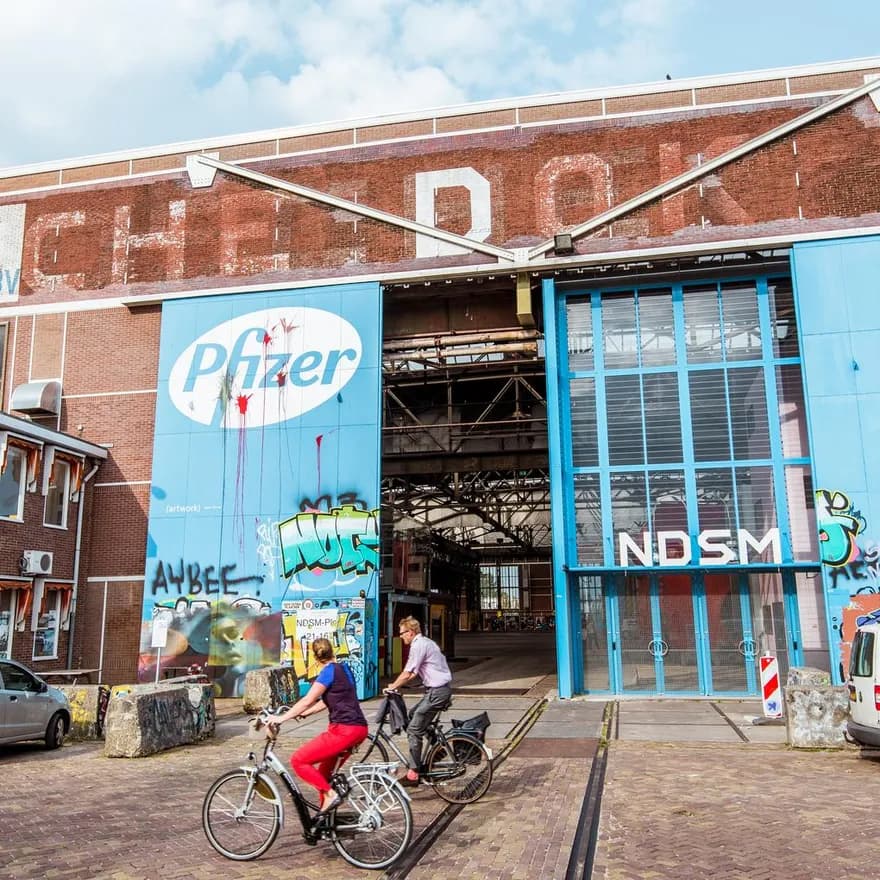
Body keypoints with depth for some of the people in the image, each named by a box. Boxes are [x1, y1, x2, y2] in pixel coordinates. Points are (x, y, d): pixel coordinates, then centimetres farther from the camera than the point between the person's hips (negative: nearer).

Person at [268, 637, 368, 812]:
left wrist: (281, 718, -13)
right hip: (359, 729, 9)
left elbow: (308, 700, -16)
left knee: (298, 760, -4)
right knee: (325, 771, 20)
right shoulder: (343, 669, 16)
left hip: (343, 730, -9)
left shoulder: (329, 671, -9)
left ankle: (330, 794, -9)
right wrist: (303, 714, 24)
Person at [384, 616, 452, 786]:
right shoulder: (425, 642, 17)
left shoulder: (418, 645, -14)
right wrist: (396, 685, 18)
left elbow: (407, 674, -16)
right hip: (441, 689, 10)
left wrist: (392, 687, -3)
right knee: (413, 715, 24)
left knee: (414, 730, -6)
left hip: (437, 692, -10)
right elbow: (413, 673, 23)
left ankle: (413, 774, -3)